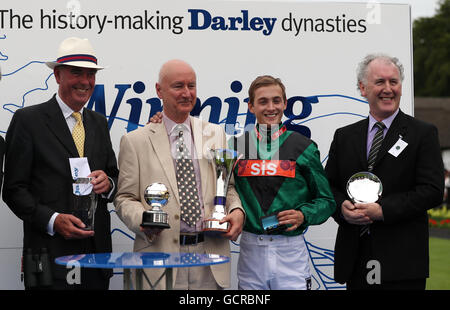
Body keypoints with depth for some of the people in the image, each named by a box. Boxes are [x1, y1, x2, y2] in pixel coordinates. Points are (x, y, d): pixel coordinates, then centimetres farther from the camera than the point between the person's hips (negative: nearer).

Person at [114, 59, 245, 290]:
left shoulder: (215, 134, 13)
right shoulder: (135, 141, 3)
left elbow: (227, 185, 16)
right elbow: (125, 198, 3)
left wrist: (237, 211, -5)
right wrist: (143, 219, -17)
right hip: (161, 257, -2)